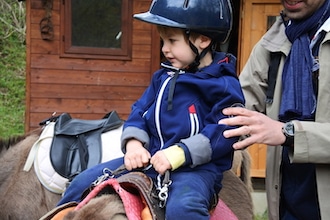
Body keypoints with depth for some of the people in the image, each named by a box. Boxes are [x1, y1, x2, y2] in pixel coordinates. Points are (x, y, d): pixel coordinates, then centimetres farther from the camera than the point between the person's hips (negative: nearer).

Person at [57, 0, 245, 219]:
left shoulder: (224, 85, -9)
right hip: (150, 159, 7)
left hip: (197, 167, -6)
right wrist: (134, 143, -7)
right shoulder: (163, 76, 11)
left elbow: (224, 132, -17)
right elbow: (140, 111, 14)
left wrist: (179, 154, -25)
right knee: (84, 183, 3)